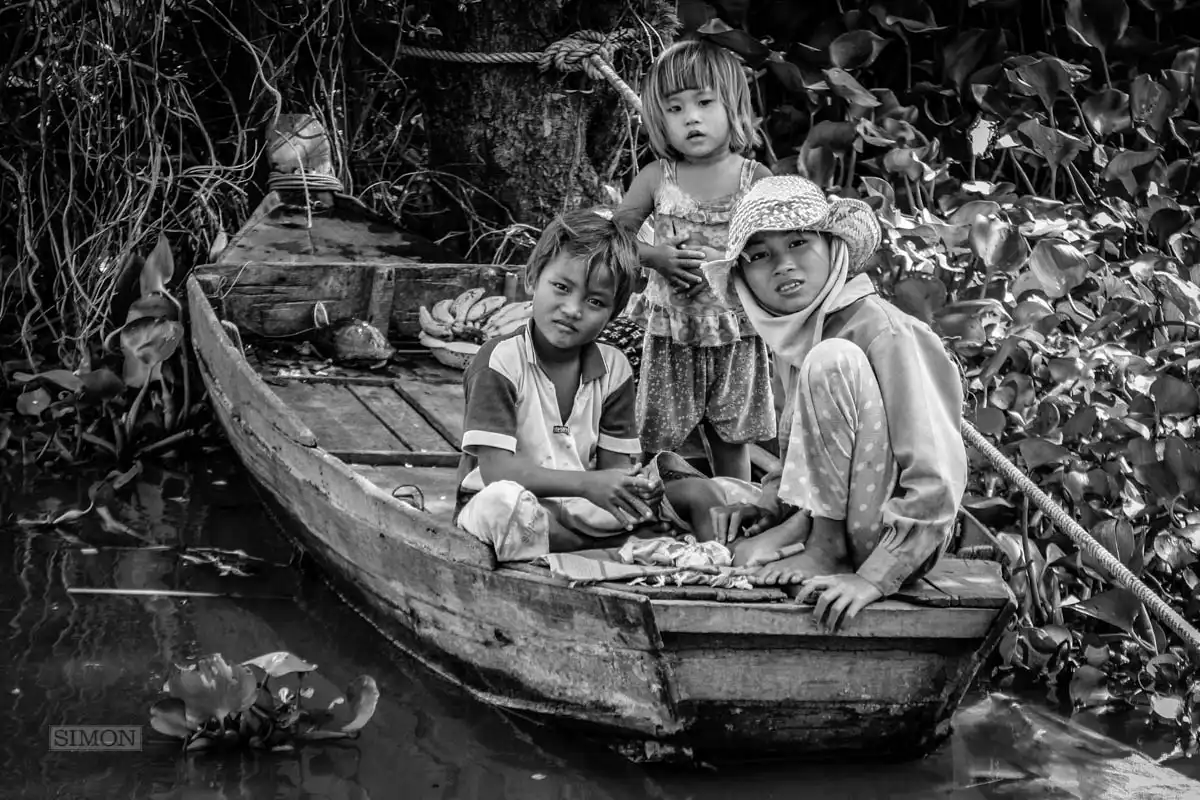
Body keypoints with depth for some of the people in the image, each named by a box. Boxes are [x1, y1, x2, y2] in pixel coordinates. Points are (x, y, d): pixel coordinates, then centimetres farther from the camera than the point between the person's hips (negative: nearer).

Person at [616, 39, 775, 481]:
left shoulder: (755, 179, -5)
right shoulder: (656, 179, -3)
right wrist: (655, 257, -15)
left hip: (734, 331, 0)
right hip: (671, 328, 0)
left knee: (730, 437, 12)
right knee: (649, 437, 2)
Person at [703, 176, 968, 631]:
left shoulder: (881, 332, -18)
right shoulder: (789, 337, 7)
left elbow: (938, 478, -24)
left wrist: (872, 579, -30)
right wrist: (771, 505, -1)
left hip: (890, 537, -8)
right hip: (828, 514, 8)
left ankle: (826, 543, -18)